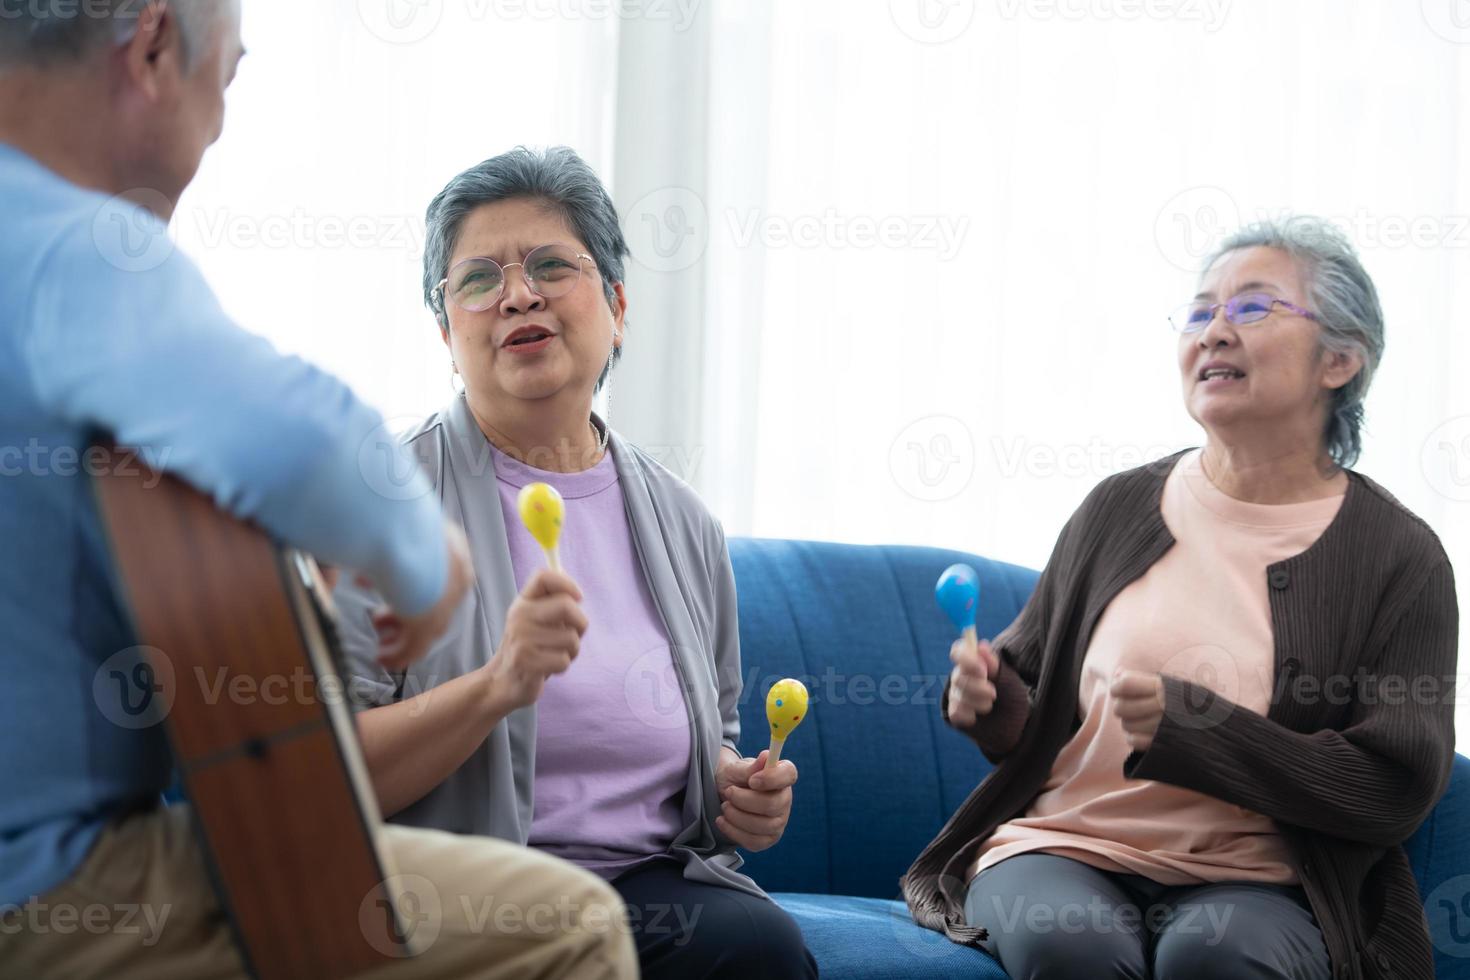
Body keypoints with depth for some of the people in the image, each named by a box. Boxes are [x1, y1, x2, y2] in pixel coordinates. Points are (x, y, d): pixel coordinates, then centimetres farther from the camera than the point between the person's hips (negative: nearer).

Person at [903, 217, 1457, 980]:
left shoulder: (1398, 556, 1)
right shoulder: (1119, 508, 10)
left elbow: (1394, 792, -7)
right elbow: (1031, 723, 19)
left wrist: (1185, 723, -16)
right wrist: (989, 702, -6)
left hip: (1250, 882, -2)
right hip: (1063, 845, 2)